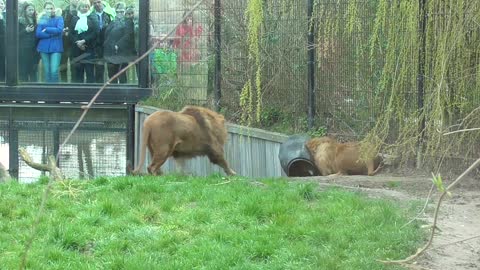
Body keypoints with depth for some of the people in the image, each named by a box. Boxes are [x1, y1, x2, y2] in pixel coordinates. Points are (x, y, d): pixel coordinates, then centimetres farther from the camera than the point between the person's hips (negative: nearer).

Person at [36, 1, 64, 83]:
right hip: (44, 48, 2)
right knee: (47, 71, 3)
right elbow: (38, 33, -3)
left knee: (54, 71, -13)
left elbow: (59, 30, -11)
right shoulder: (42, 19, 11)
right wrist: (52, 34, -10)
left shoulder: (59, 18, 6)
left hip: (56, 48, -2)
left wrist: (46, 30, -7)